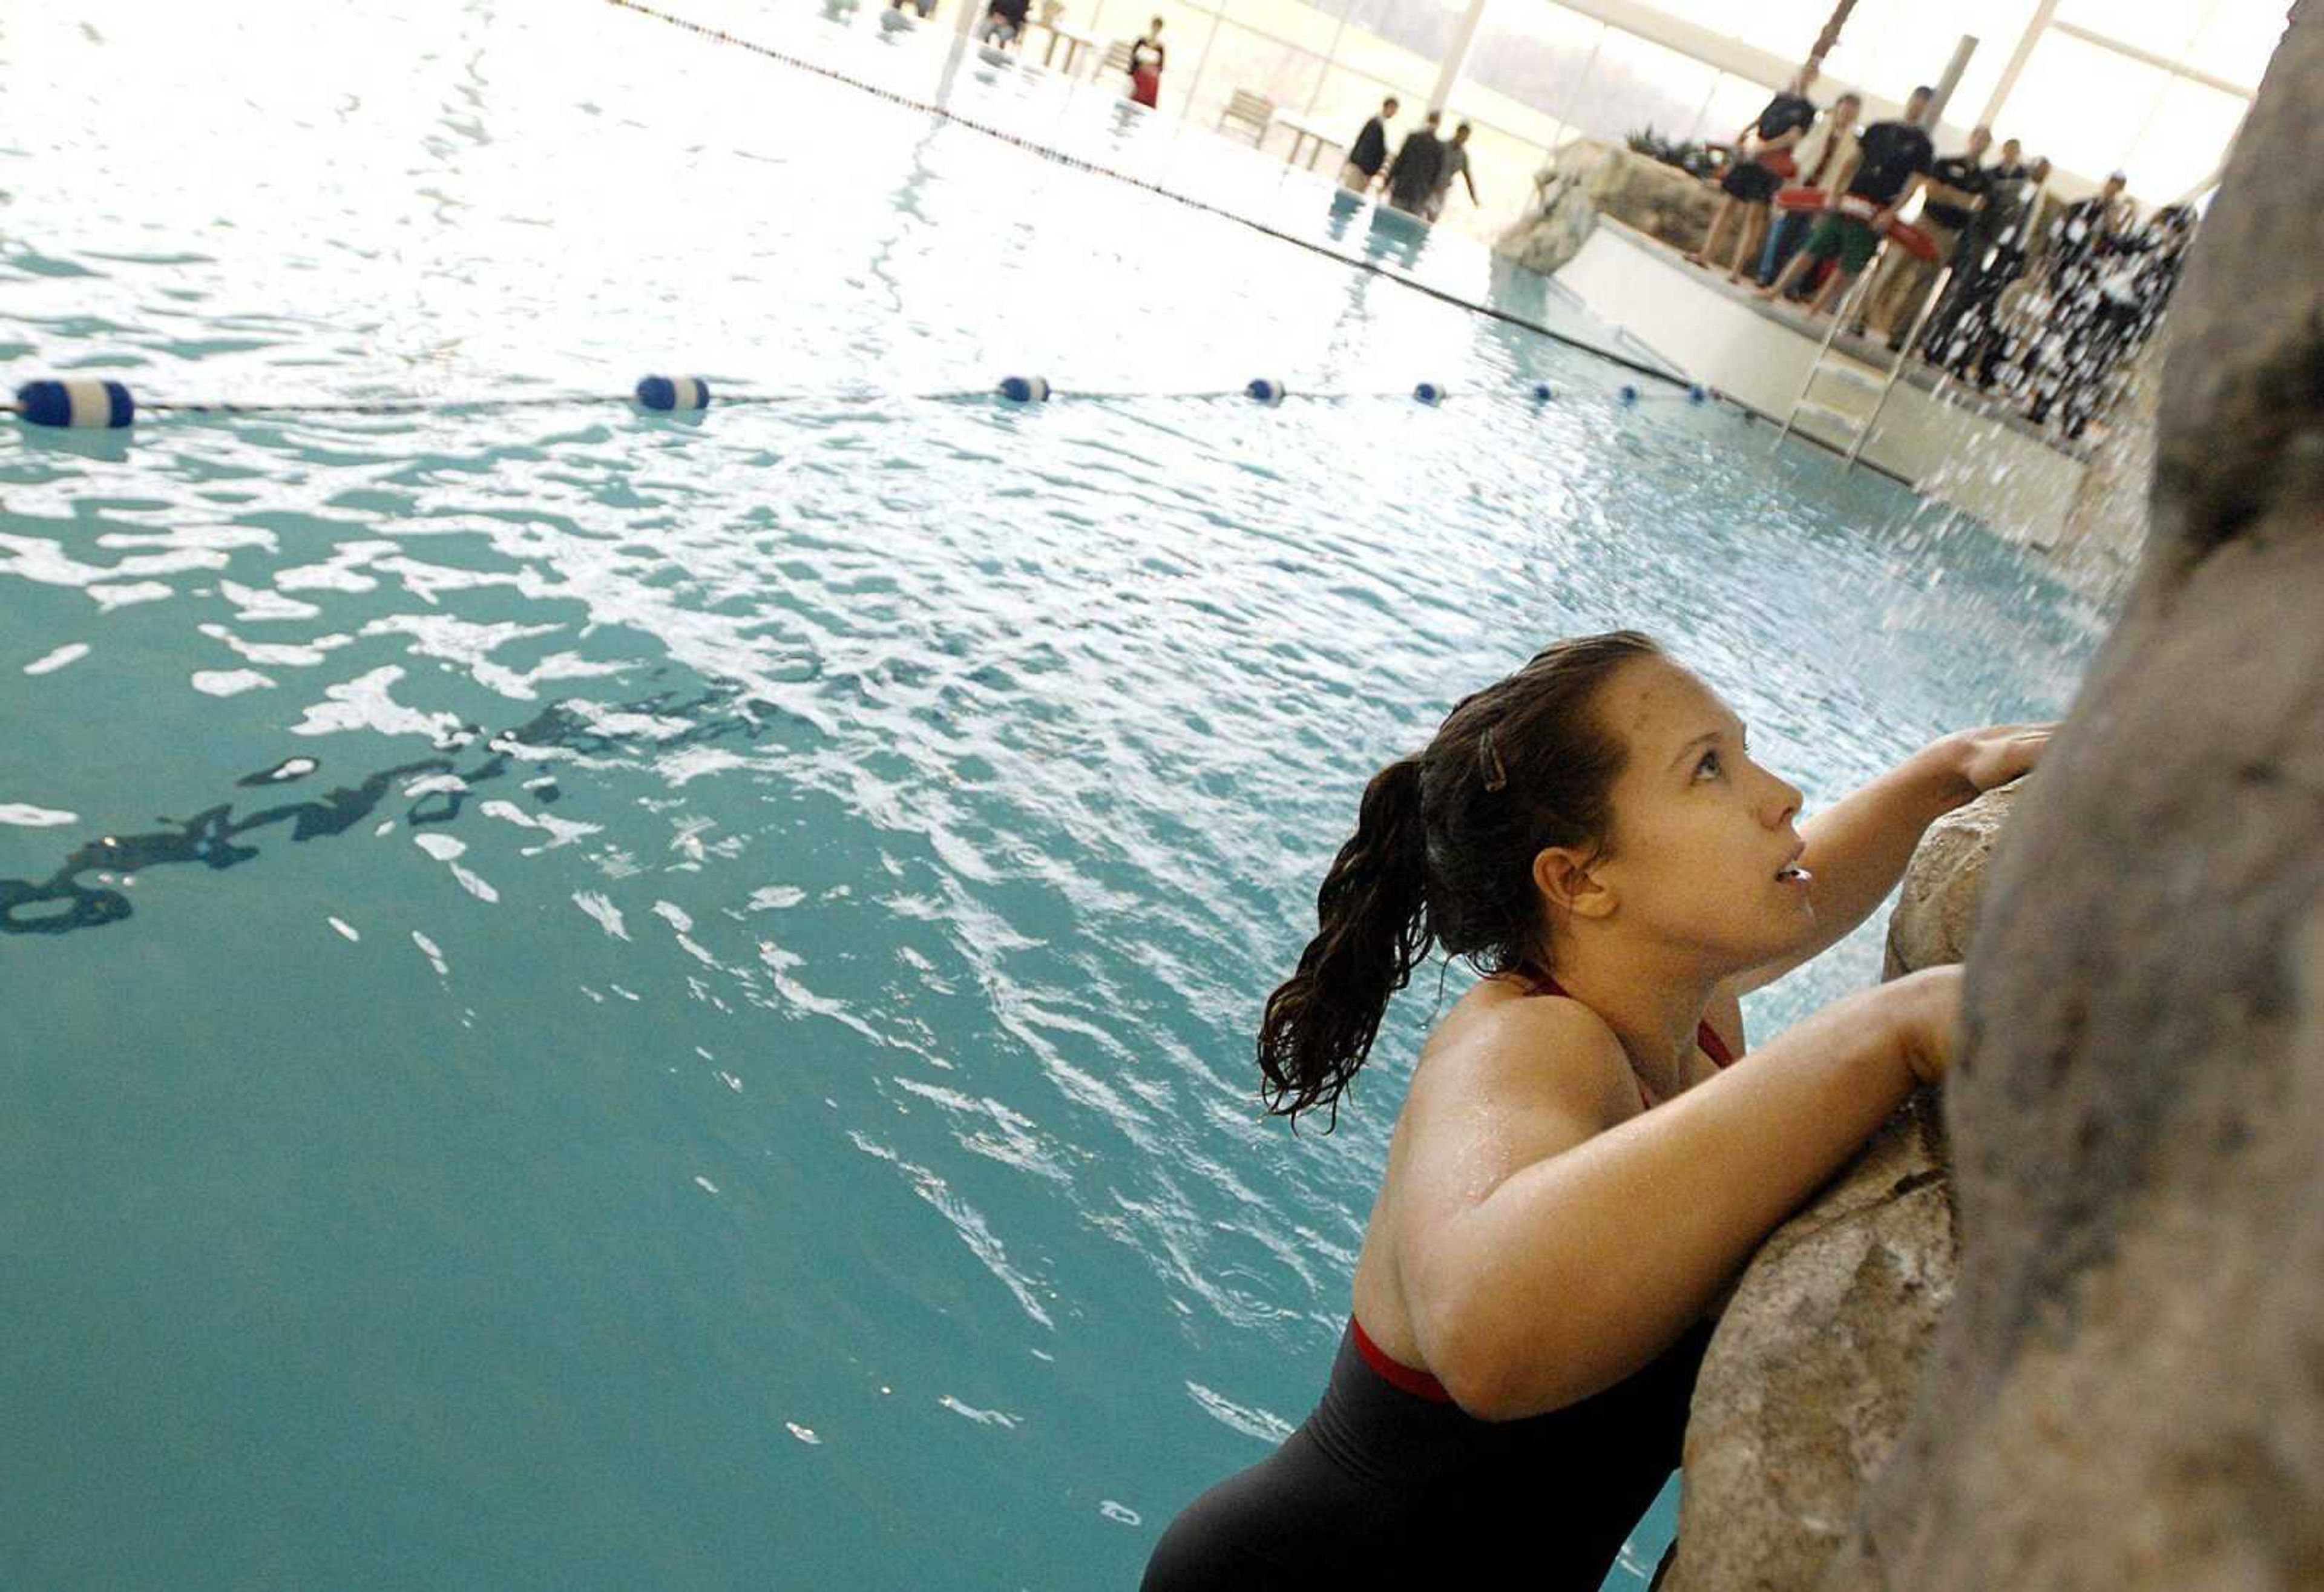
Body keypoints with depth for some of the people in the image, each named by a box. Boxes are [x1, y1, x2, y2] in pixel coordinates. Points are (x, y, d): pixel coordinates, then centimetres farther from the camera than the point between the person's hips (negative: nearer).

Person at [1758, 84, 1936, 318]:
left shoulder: (1922, 145, 2)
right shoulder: (1878, 129, 11)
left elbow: (1913, 184, -3)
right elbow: (1852, 162, 11)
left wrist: (1890, 213, -14)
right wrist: (1835, 192, 1)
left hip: (1874, 214, -2)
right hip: (1848, 201, 2)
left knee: (1848, 268, -2)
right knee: (1812, 248, 0)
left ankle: (1813, 310, 6)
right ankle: (1774, 290, 7)